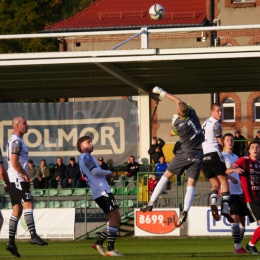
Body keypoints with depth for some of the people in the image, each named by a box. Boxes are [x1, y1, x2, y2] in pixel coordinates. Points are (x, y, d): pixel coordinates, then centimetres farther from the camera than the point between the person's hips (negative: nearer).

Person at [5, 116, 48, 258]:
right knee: (28, 205, -17)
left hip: (14, 181, 10)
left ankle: (11, 243, 7)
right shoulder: (16, 141, -12)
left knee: (17, 210, 8)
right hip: (18, 179, -10)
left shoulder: (15, 141, 20)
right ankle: (33, 236, -26)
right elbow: (14, 163, -21)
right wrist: (25, 174, -11)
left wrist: (24, 175, 16)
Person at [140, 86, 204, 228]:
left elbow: (171, 133, 6)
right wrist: (162, 92, 18)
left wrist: (173, 121, 17)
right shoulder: (192, 112, -7)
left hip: (186, 153, -5)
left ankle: (151, 203, 9)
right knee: (191, 184, 1)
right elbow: (178, 100, 10)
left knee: (166, 175, 9)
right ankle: (185, 212, -15)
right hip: (199, 153, 5)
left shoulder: (179, 125, -19)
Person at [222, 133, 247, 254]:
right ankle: (237, 246, -13)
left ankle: (239, 245, 13)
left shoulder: (235, 157, 21)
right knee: (235, 218, -14)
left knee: (242, 219, 6)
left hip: (240, 192, 7)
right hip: (230, 192, -7)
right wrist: (230, 177, -29)